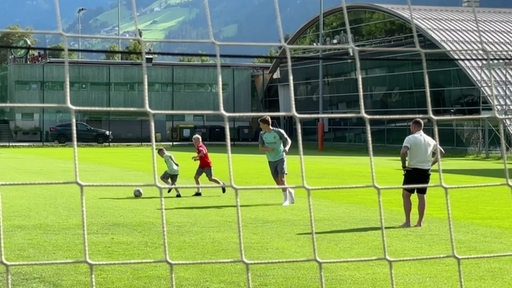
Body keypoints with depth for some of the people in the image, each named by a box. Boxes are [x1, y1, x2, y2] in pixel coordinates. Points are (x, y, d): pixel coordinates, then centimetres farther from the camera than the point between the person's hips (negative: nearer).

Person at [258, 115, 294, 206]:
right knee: (278, 182, 5)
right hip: (271, 160, 4)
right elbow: (260, 148, 4)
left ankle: (286, 199, -4)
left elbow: (288, 141, -2)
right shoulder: (262, 134, 0)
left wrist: (286, 148, -23)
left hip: (280, 158, -4)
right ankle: (290, 191, 31)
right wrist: (267, 149, -19)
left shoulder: (279, 132, -12)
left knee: (281, 179, -15)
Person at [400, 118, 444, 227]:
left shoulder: (410, 138, -10)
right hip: (426, 171, 5)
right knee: (422, 196, 8)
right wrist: (432, 163, 16)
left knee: (406, 195, 6)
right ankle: (420, 222, 10)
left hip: (412, 170, -5)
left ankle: (407, 221, 3)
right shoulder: (430, 140, 9)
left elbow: (403, 152, -25)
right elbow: (441, 152, 18)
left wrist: (403, 164, -11)